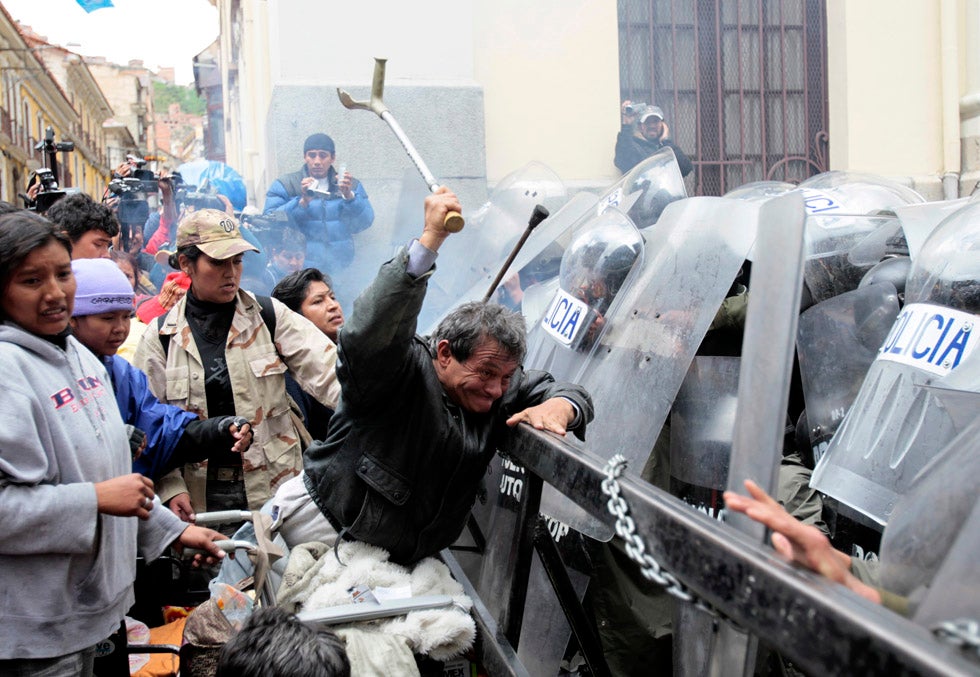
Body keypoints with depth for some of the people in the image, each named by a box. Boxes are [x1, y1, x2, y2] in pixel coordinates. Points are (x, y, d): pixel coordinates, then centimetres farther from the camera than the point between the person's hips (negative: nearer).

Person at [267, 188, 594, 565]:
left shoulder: (502, 388, 3)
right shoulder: (403, 370, -16)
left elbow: (571, 392, 5)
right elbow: (369, 331, -36)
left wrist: (557, 406, -22)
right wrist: (430, 239, -40)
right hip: (322, 523, -6)